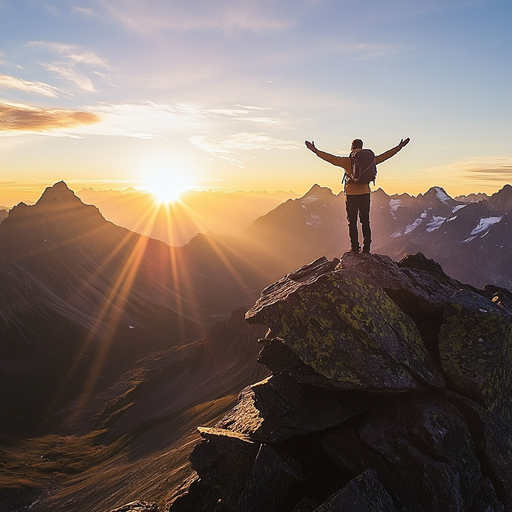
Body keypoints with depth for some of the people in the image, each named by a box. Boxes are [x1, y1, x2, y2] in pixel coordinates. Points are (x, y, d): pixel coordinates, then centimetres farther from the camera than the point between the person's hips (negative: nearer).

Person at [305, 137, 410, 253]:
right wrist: (399, 147, 22)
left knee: (352, 222, 3)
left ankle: (355, 247, 3)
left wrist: (315, 150, -4)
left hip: (351, 195, -3)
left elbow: (331, 158, -9)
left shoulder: (347, 161, -8)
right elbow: (385, 155, 10)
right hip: (365, 194, 3)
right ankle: (366, 248, 11)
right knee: (365, 222, 10)